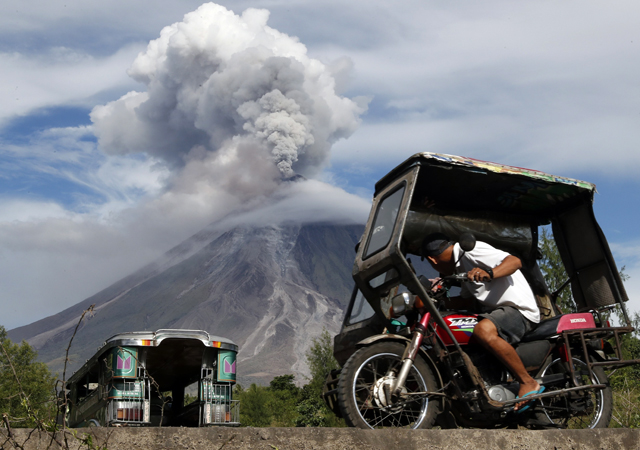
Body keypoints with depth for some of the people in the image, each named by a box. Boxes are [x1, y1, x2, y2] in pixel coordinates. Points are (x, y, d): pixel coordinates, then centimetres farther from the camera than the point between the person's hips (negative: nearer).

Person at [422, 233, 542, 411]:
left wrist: (489, 274, -38)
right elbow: (468, 301, 22)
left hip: (519, 309, -11)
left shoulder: (471, 251, -12)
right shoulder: (461, 263, 20)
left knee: (483, 330, -37)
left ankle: (528, 383, -25)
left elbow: (515, 261, -22)